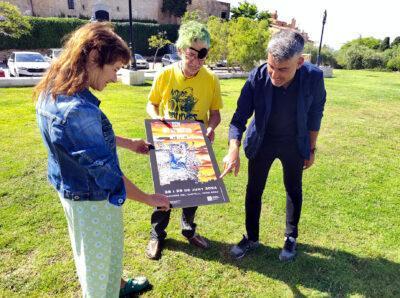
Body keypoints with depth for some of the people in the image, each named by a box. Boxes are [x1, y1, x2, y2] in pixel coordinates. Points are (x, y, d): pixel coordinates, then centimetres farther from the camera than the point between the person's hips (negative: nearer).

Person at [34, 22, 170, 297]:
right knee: (98, 254, 17)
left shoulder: (54, 90, -4)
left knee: (108, 245, 31)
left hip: (74, 188, 10)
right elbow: (106, 171, -28)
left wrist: (129, 143, 18)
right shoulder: (77, 109, -35)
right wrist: (149, 198, -14)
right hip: (92, 198, -9)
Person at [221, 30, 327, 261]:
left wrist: (312, 148, -1)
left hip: (295, 143, 0)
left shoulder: (314, 77, -24)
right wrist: (234, 150, -36)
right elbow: (240, 116, -22)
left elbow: (315, 113, -8)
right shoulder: (257, 77, -25)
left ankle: (291, 238, 39)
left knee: (294, 190, 16)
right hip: (261, 141, 0)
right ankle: (252, 238, 30)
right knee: (254, 190, 8)